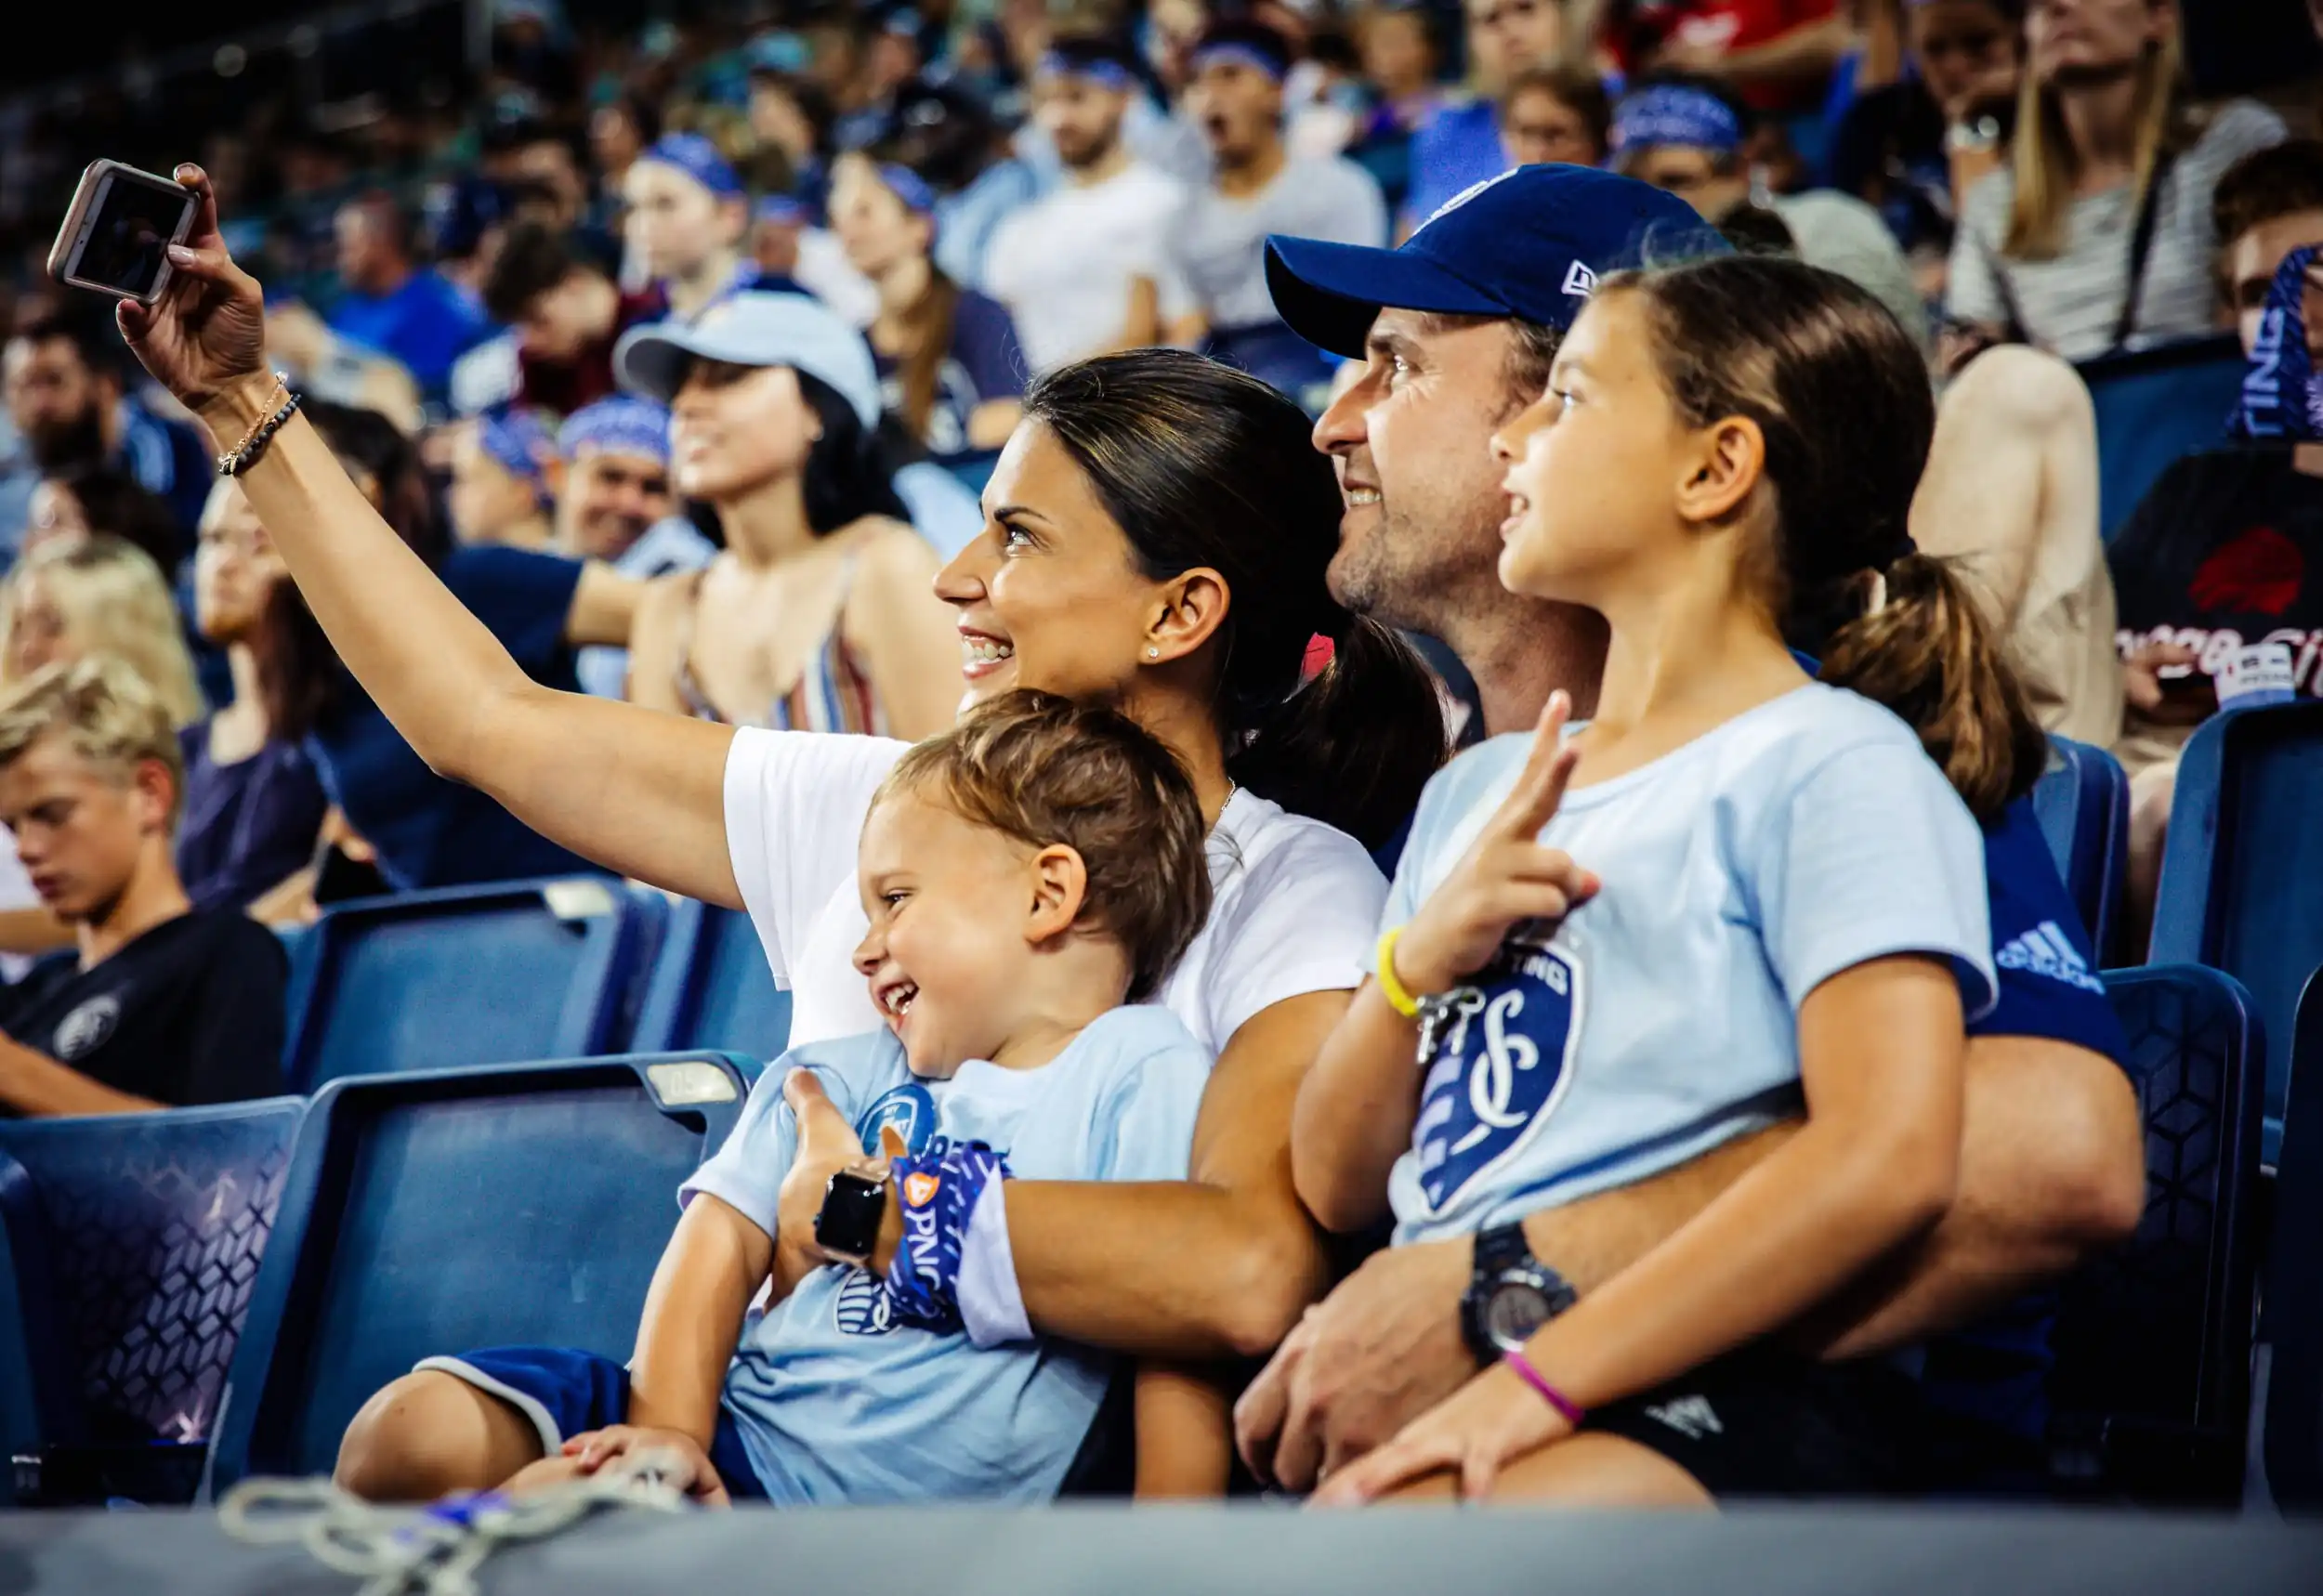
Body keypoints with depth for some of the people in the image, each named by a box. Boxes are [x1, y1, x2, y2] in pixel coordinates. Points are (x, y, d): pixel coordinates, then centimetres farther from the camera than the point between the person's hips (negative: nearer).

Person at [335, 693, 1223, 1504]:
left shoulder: (1143, 1073, 1)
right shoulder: (841, 1079, 18)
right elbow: (724, 1236, 6)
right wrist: (666, 1433, -12)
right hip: (725, 1433, 6)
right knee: (417, 1429, -16)